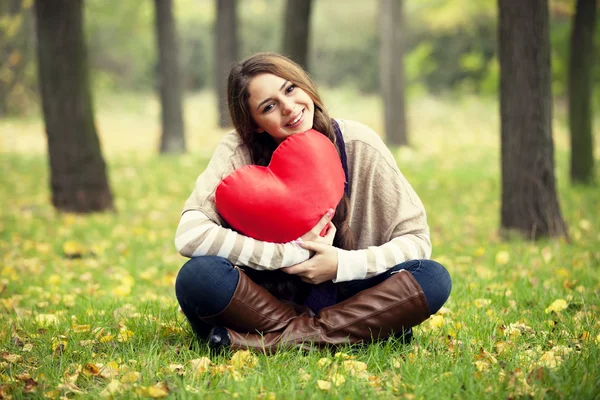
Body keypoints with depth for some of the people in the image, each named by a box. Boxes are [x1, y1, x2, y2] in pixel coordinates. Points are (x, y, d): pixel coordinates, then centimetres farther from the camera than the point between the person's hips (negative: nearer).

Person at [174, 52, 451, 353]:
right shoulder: (238, 152, -9)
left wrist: (341, 264, -21)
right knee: (198, 276, -32)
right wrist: (294, 255, -23)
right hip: (265, 299, -1)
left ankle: (275, 340, -27)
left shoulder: (358, 145, -7)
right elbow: (190, 234, -24)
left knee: (434, 278, -25)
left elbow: (416, 240, -5)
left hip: (342, 298, 1)